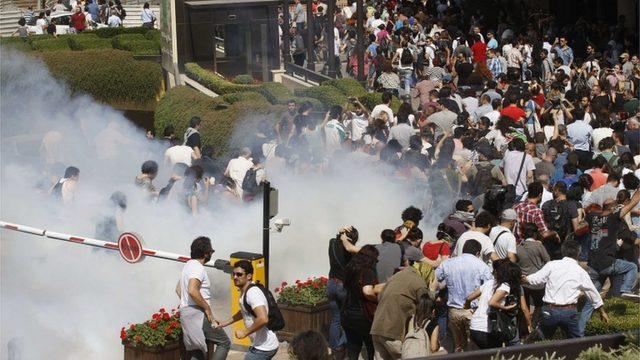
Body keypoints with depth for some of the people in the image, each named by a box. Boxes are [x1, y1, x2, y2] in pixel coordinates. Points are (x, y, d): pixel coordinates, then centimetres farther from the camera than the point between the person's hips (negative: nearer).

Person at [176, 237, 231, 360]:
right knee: (224, 343, -3)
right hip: (197, 313, -10)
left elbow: (178, 289, 27)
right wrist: (207, 309, -19)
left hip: (185, 312, 10)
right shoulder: (198, 268, -15)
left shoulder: (189, 265, 18)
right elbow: (192, 291, -28)